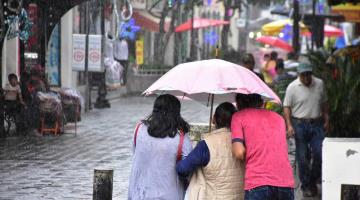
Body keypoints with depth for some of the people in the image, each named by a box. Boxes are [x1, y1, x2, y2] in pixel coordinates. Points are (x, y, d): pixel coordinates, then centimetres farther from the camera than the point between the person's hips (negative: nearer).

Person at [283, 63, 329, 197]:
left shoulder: (319, 84, 5)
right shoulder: (292, 87, -5)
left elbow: (324, 103, 16)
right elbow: (287, 107, -4)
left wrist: (326, 120, 13)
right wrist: (289, 125, -13)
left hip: (317, 124, 3)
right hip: (300, 124, -3)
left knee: (320, 154, -3)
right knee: (303, 157, 1)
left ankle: (313, 182, 17)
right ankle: (306, 186, 13)